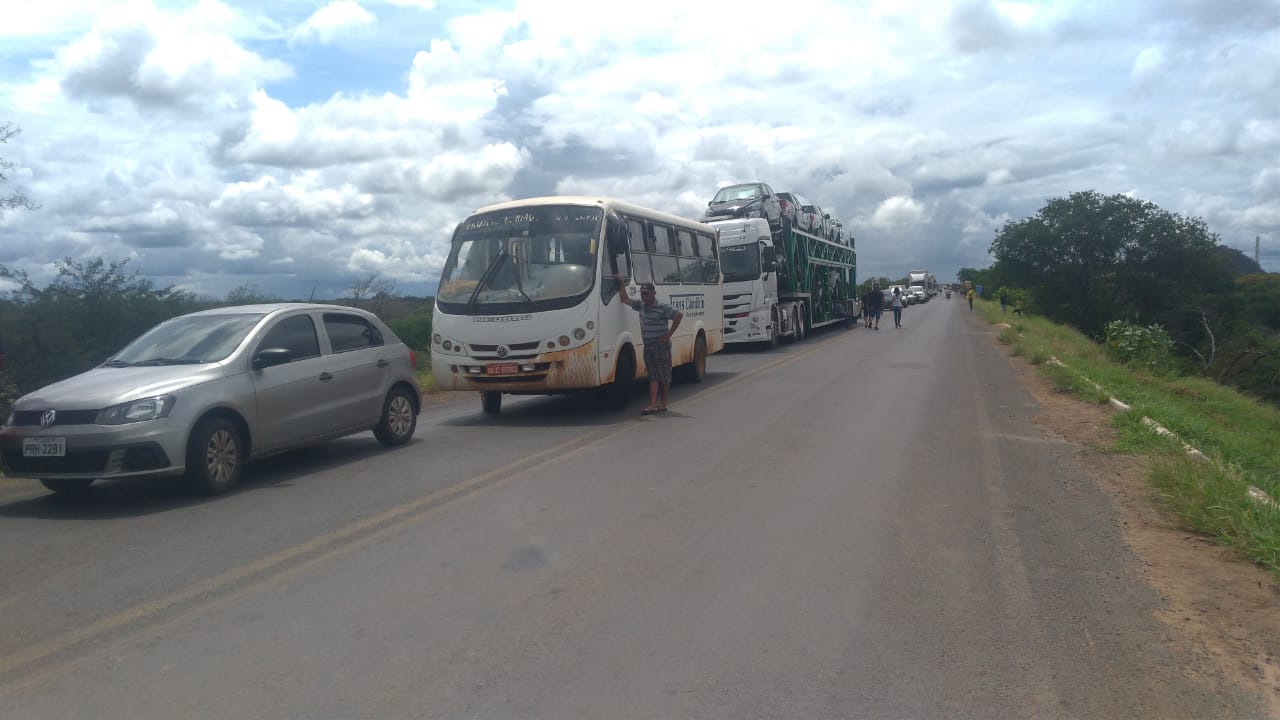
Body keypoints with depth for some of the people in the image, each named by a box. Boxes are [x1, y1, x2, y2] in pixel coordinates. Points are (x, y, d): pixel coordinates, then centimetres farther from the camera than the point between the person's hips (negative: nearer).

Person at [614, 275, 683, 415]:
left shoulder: (662, 307, -11)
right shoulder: (641, 305, 10)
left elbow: (679, 315, -17)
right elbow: (625, 299, 18)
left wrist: (669, 334, -15)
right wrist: (621, 283, 12)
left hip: (660, 345, -6)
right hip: (648, 346, 6)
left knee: (664, 376, 3)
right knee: (653, 376, 3)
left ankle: (663, 404, 8)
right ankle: (653, 405, -1)